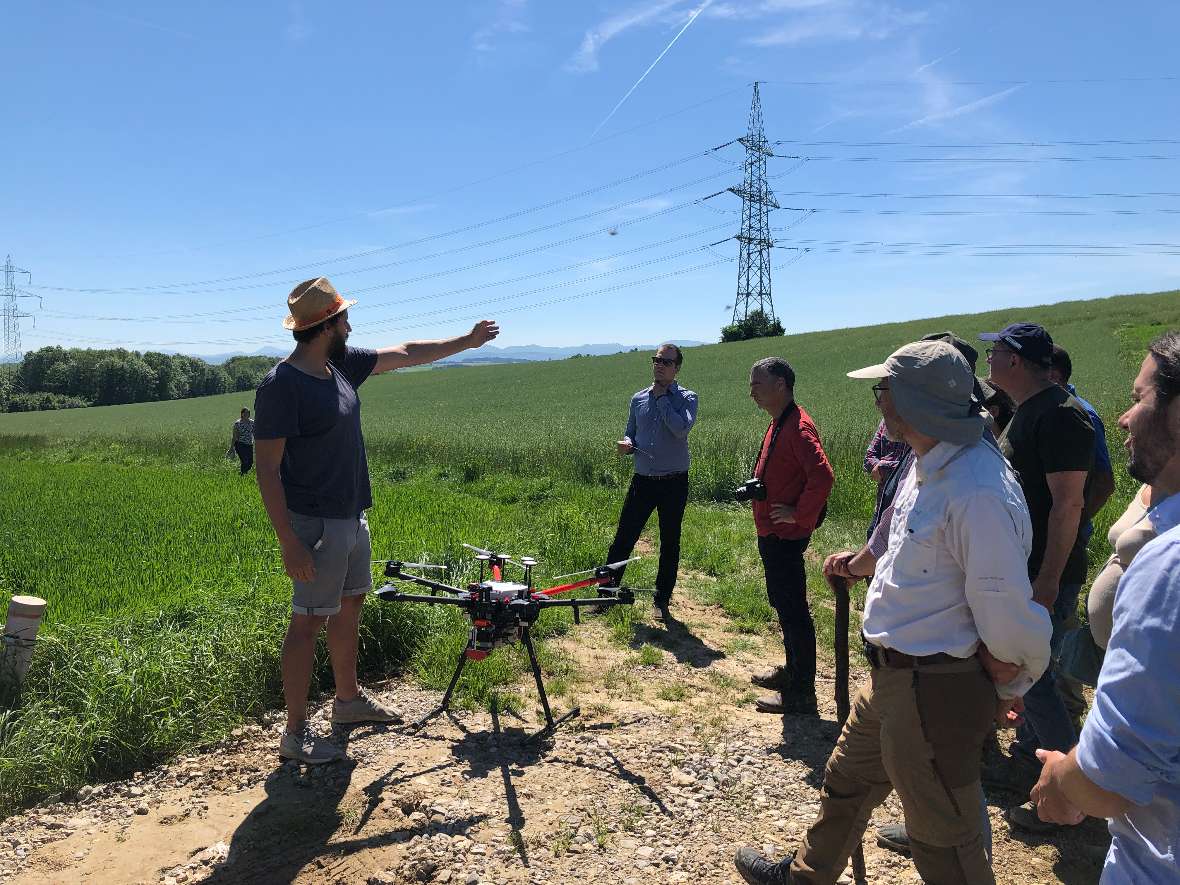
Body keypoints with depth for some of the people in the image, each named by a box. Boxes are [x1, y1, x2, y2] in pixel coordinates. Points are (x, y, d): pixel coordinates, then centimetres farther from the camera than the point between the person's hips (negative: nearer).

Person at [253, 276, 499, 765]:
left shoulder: (341, 364, 4)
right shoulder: (281, 386, -20)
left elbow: (406, 353, 16)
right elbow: (268, 469, -20)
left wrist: (467, 340, 21)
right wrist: (288, 542, -23)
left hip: (352, 517, 9)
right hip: (316, 524, -9)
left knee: (350, 604, 19)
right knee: (308, 621, 0)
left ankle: (348, 698, 36)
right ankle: (295, 732, 13)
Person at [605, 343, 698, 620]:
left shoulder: (687, 398, -3)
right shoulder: (638, 399, 8)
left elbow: (681, 429, -22)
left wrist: (662, 397, -14)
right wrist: (625, 444, -6)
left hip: (674, 483, -2)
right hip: (642, 480, 3)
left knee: (670, 544, 7)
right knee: (622, 540, 2)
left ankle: (662, 601, 20)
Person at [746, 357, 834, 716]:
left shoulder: (798, 427, -20)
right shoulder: (779, 424, 13)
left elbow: (823, 477, -31)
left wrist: (799, 515, -22)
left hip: (786, 536, -11)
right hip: (773, 534, 11)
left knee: (793, 611, -2)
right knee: (783, 605, 21)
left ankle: (802, 695, 7)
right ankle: (792, 671, 35)